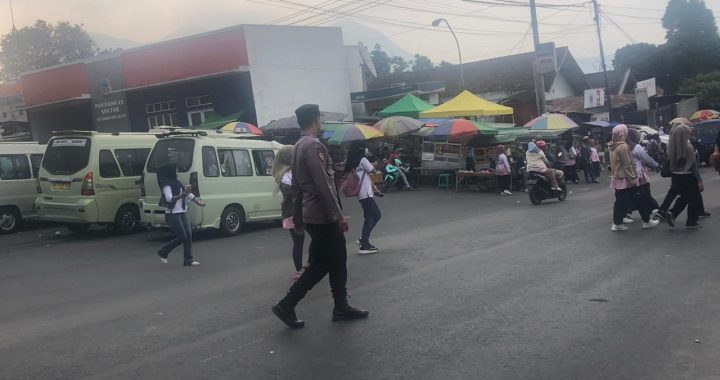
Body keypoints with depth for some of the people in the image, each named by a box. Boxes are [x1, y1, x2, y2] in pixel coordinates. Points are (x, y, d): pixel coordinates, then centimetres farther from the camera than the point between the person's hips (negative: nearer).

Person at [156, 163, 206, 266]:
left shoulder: (177, 184, 15)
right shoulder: (166, 185, -10)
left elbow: (189, 195, 15)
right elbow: (170, 198, -24)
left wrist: (198, 201, 3)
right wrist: (183, 194, -35)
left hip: (182, 213, 8)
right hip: (172, 214, -8)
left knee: (188, 235, 1)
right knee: (182, 237, -8)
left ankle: (188, 260, 5)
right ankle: (163, 252, 12)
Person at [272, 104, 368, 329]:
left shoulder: (299, 146, 14)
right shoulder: (313, 145, -18)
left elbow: (297, 184, 19)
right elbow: (323, 185, -23)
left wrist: (298, 216, 23)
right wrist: (339, 215, -20)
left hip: (313, 214, 10)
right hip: (322, 215, -10)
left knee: (337, 260, 13)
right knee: (321, 265, -1)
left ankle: (341, 307, 19)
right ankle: (286, 306, 3)